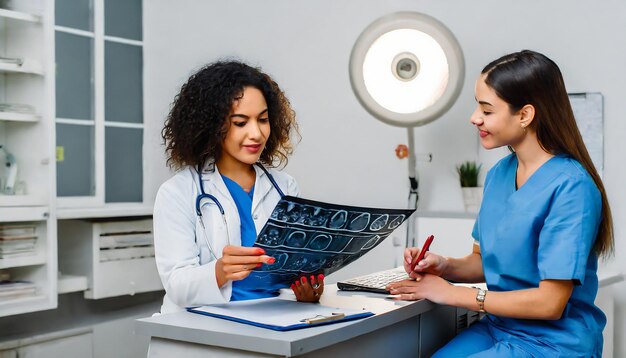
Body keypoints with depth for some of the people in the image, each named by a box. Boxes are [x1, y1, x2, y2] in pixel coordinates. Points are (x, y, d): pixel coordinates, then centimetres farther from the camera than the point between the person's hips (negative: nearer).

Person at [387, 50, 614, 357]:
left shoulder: (570, 187, -18)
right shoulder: (499, 173, 5)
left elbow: (550, 303, -19)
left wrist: (451, 293, -14)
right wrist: (444, 266, -6)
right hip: (496, 328, 6)